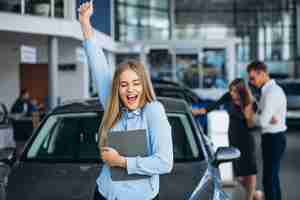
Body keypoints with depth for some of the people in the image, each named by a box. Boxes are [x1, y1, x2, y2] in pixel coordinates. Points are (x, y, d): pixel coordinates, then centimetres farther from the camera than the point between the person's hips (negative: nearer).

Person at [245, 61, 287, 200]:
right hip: (273, 138, 10)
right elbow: (263, 117, 6)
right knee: (273, 177, 19)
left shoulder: (271, 92, -20)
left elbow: (262, 121, -24)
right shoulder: (270, 90, 12)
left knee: (268, 179, -6)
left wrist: (250, 115, -5)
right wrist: (269, 119, -17)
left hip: (273, 139, -10)